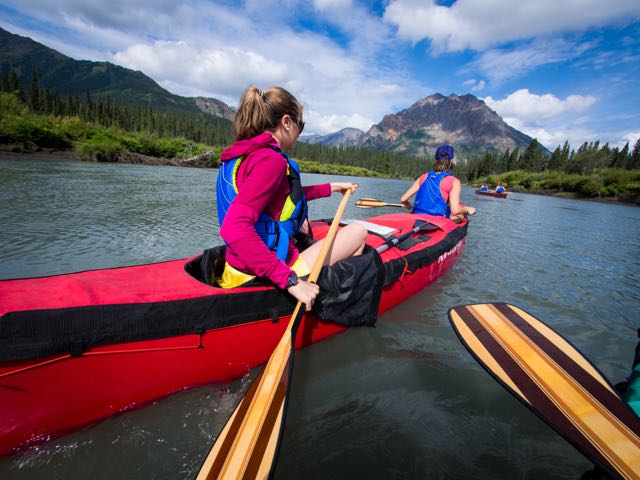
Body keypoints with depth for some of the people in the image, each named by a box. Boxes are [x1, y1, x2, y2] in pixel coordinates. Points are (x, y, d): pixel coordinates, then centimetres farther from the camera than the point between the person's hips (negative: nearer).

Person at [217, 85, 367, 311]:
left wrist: (331, 188, 27)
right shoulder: (271, 159, -21)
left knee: (300, 219, 35)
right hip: (265, 279, -9)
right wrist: (290, 281, -33)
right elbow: (233, 229, -34)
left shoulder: (242, 154, 9)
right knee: (358, 232, 4)